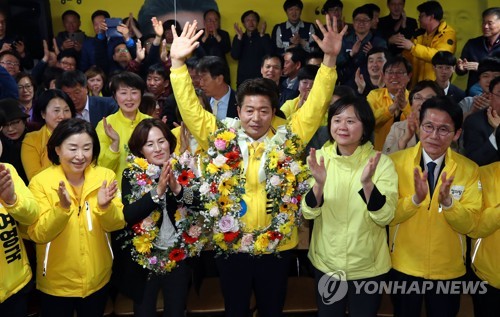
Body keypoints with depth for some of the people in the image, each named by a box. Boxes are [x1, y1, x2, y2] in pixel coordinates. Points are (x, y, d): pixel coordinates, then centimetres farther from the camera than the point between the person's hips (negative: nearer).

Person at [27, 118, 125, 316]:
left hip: (98, 279, 2)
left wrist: (105, 207, -29)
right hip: (56, 283, -2)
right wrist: (62, 208, -32)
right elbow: (37, 235, -16)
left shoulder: (105, 176, -7)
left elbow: (117, 225, -9)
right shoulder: (40, 182, -13)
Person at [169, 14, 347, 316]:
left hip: (276, 246, 0)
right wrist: (178, 63, -20)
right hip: (230, 245, 0)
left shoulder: (288, 136, -4)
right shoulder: (221, 137, -5)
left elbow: (316, 105, -8)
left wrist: (330, 59, -18)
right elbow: (190, 108, -9)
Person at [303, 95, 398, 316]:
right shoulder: (319, 158, -7)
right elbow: (308, 213, -11)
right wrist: (319, 184, -30)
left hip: (368, 267, -1)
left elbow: (385, 217, -18)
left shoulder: (382, 163, -12)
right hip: (325, 263, 2)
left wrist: (367, 183, -34)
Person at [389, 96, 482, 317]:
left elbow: (469, 224, -11)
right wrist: (415, 199, -31)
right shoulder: (396, 162, -11)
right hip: (404, 268, -1)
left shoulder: (469, 170, -8)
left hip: (449, 271, 1)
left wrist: (447, 202, -30)